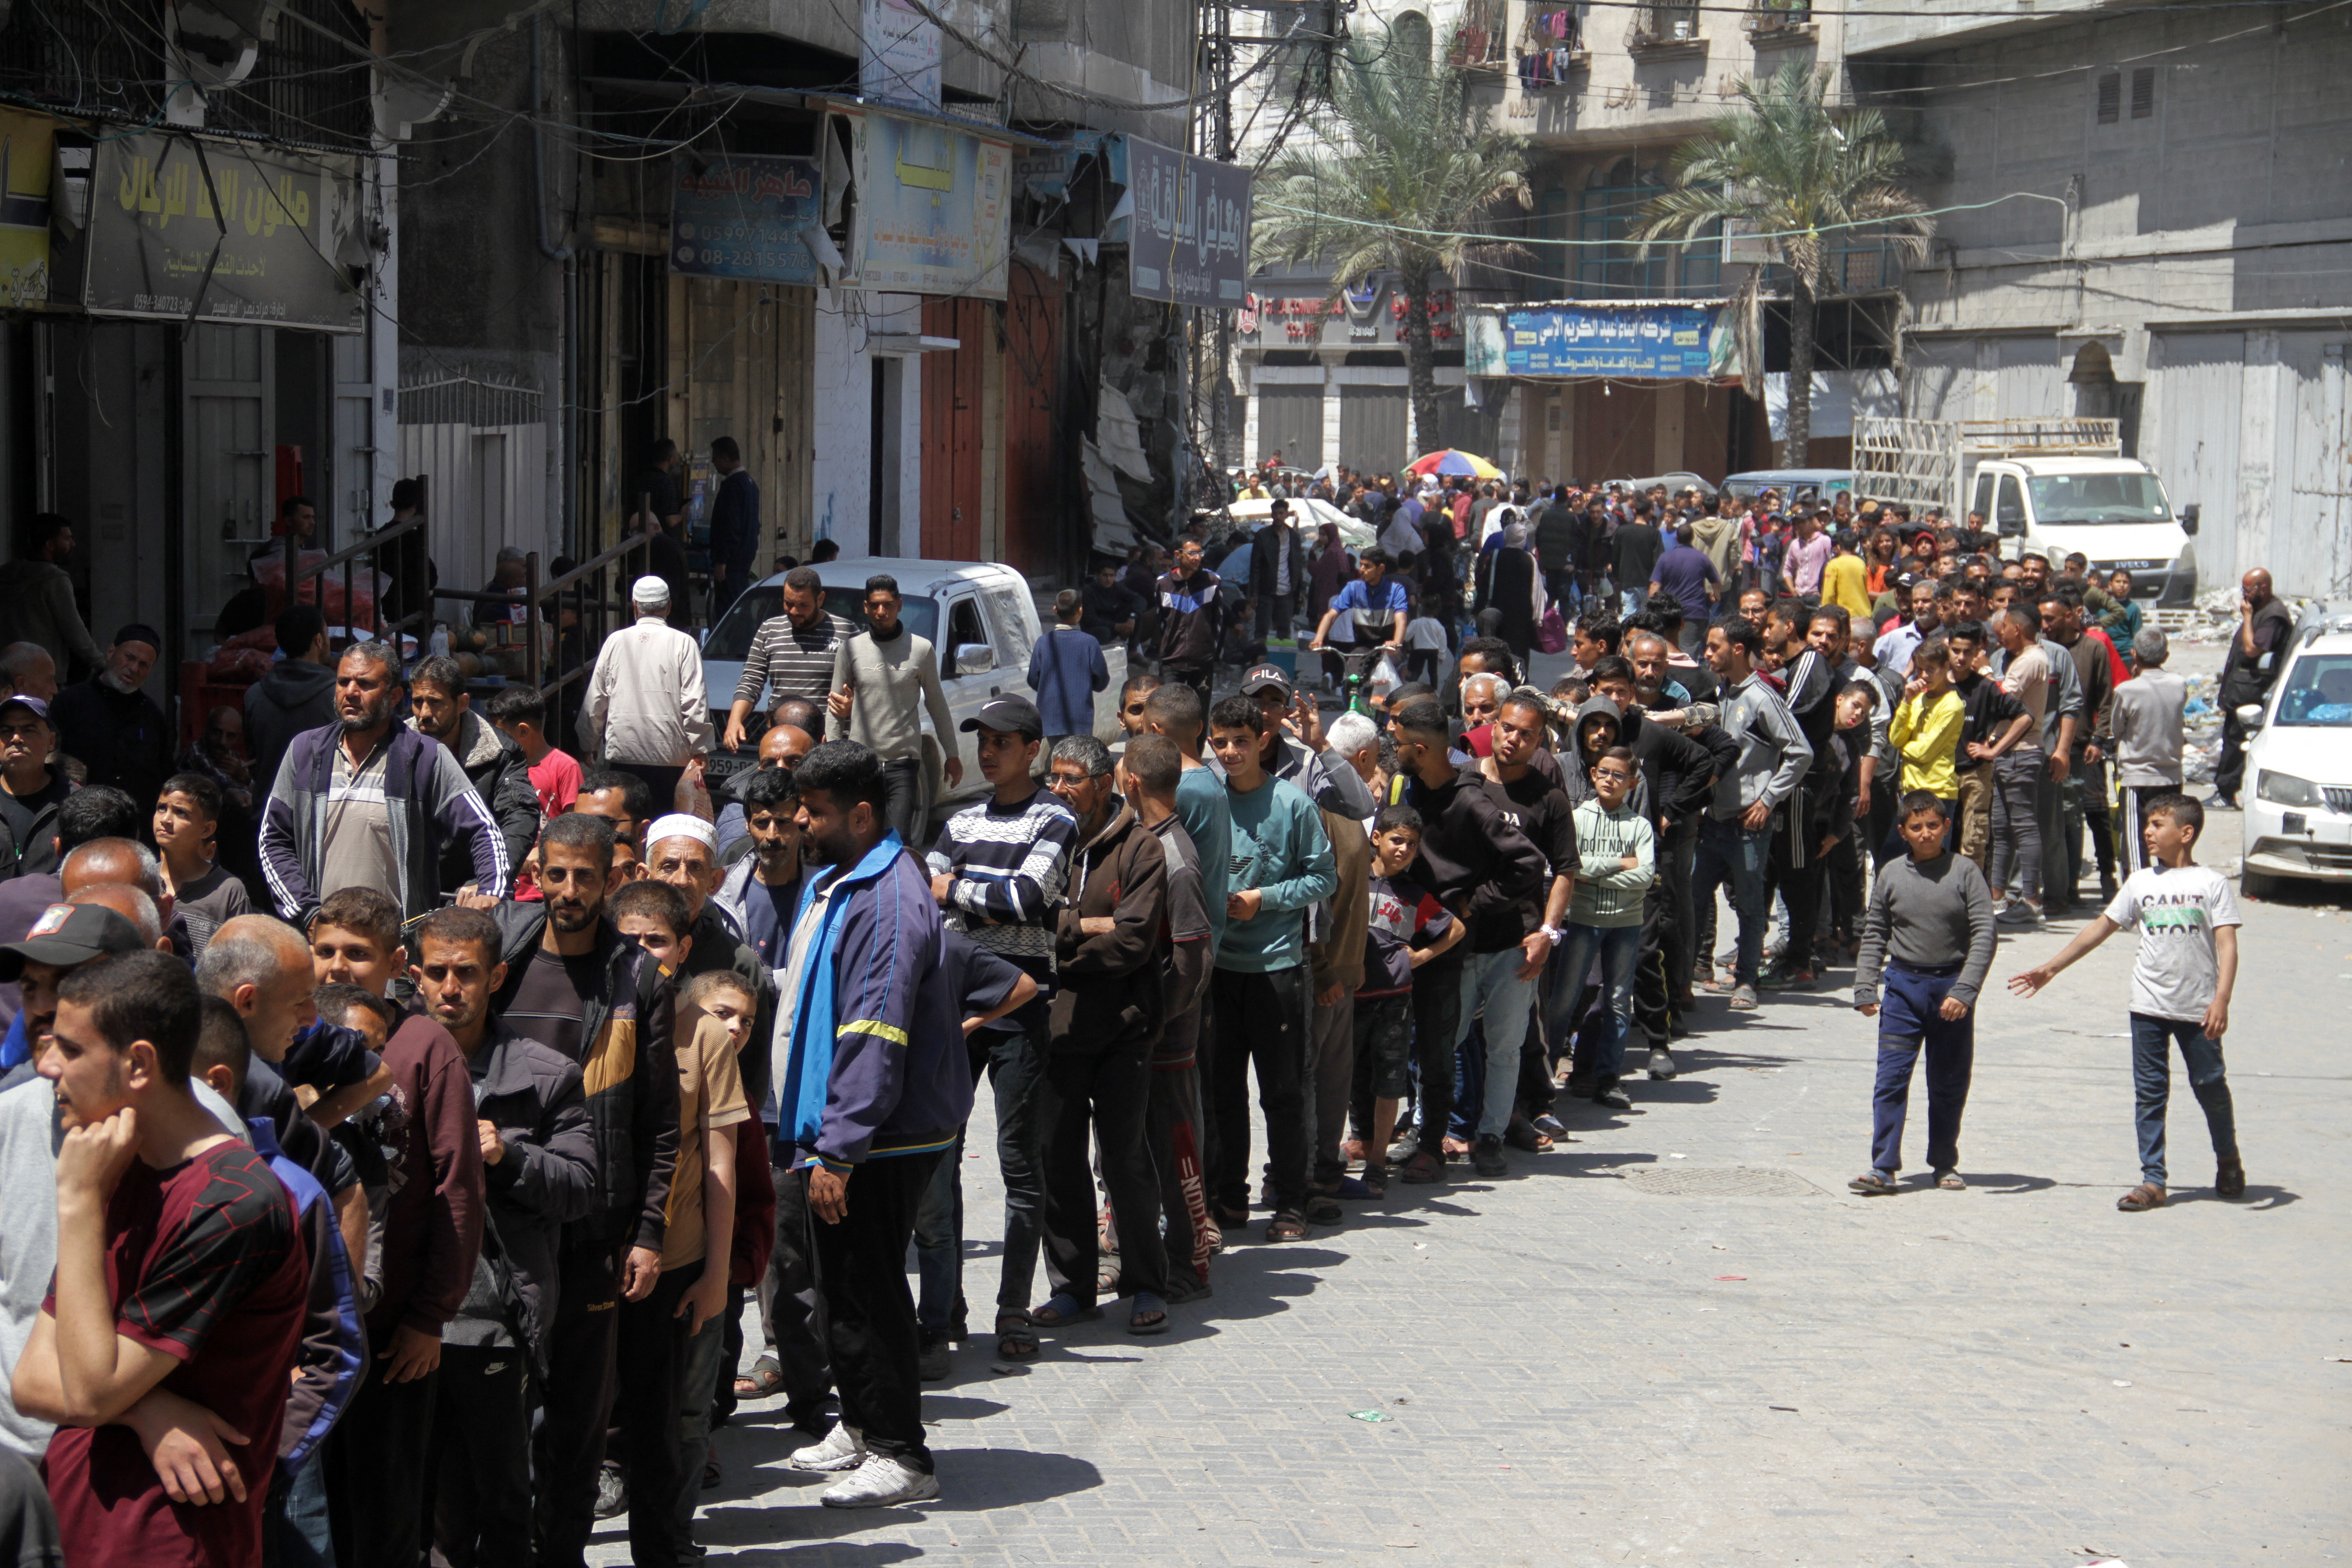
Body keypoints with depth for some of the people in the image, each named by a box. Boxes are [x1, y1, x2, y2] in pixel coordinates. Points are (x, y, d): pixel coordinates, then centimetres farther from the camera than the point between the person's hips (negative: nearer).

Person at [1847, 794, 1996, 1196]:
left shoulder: (1965, 872, -4)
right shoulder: (1891, 875, 3)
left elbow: (1984, 935, -8)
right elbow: (1874, 936, 11)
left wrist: (1964, 990, -17)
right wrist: (1865, 989, 2)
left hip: (1952, 988, -1)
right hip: (1904, 985, 1)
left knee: (1949, 1085, 10)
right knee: (1891, 1079, -7)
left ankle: (1944, 1163, 24)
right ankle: (1883, 1167, -7)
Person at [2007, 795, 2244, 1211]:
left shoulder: (2211, 883, -3)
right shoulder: (2141, 882, 8)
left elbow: (2227, 944, -8)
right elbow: (2102, 927, 15)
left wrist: (2221, 1000, -21)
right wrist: (2052, 968, 15)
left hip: (2198, 1008, -3)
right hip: (2149, 1005, 3)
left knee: (2210, 1086, 6)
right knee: (2149, 1094, 1)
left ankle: (2228, 1160, 31)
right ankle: (2153, 1181, 4)